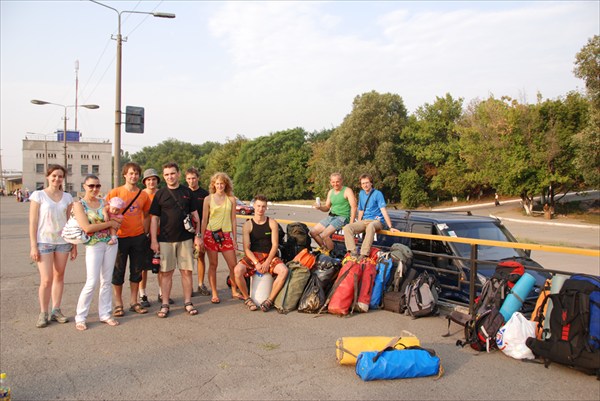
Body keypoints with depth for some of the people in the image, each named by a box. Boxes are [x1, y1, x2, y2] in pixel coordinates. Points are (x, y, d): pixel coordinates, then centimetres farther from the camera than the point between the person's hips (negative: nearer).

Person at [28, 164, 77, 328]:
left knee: (59, 276, 8)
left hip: (63, 241, 4)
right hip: (44, 242, -3)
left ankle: (56, 310, 19)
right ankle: (43, 313, 9)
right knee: (46, 279, -6)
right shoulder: (38, 195, -3)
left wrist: (74, 245, 8)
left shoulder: (67, 197, 6)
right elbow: (33, 222, -5)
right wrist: (33, 246, -9)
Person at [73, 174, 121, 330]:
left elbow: (118, 221, 5)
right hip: (94, 245, -4)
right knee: (92, 282, -7)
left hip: (111, 243, 4)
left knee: (106, 281, 9)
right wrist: (110, 223, -10)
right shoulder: (79, 204, -4)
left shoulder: (103, 202, 8)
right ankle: (80, 317, 8)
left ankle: (105, 314, 19)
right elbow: (87, 227, -15)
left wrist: (109, 215, -15)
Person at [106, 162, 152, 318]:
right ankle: (118, 304, 17)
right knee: (118, 271, 5)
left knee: (136, 271, 10)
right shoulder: (115, 192, -4)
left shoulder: (143, 195, 4)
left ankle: (133, 302, 23)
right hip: (120, 238, -3)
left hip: (138, 238, 3)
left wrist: (144, 232, 5)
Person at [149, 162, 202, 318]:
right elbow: (154, 218, 3)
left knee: (187, 271, 3)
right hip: (165, 240, -1)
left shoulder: (187, 192, 6)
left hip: (185, 238, 1)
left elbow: (195, 215, 10)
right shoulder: (160, 194, 3)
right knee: (166, 272, 4)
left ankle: (188, 303, 14)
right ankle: (165, 305, 12)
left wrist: (197, 235, 3)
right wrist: (153, 240, -4)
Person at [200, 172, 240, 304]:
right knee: (213, 265, 4)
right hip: (211, 234, -1)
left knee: (233, 265, 1)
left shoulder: (231, 199, 6)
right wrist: (201, 238, 1)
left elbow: (233, 220, 8)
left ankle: (234, 291, 18)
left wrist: (234, 238, 6)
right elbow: (204, 220, 4)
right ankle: (214, 294, 14)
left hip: (226, 235, 2)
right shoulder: (208, 199, 2)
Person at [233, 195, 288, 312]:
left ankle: (269, 300, -14)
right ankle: (247, 299, -5)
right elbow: (246, 248, -5)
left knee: (284, 271, -28)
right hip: (252, 256, 0)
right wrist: (256, 263, -19)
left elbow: (275, 245, -1)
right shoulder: (247, 225, 2)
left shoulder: (272, 223, 4)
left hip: (269, 256, 1)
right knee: (237, 270, -29)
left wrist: (267, 262, -16)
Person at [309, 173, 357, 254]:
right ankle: (324, 249, 15)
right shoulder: (330, 192, 14)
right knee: (312, 232, -2)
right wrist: (319, 207, -5)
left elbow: (354, 207, -14)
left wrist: (351, 224, -21)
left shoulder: (347, 191, -7)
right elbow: (327, 208, 19)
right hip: (331, 216, 8)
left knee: (324, 235, -24)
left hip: (342, 217, -8)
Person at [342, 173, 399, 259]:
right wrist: (358, 226, 14)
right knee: (347, 227, -21)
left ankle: (364, 254, -42)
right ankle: (353, 252, -30)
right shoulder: (361, 194, 14)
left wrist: (390, 227, -19)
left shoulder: (377, 193, -5)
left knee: (370, 226, -42)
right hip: (364, 221, 6)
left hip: (376, 221, -6)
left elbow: (383, 210, -13)